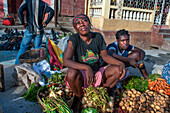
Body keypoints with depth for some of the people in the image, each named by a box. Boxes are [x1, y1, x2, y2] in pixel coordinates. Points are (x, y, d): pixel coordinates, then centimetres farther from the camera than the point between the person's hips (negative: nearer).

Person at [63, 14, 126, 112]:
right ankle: (79, 98, -2)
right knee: (72, 73, -35)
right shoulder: (74, 39, -16)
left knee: (117, 70, -14)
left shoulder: (98, 37, -5)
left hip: (97, 73, 4)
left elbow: (105, 56, 2)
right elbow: (66, 61, -27)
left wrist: (120, 63, -16)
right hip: (81, 75, -3)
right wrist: (86, 68, -39)